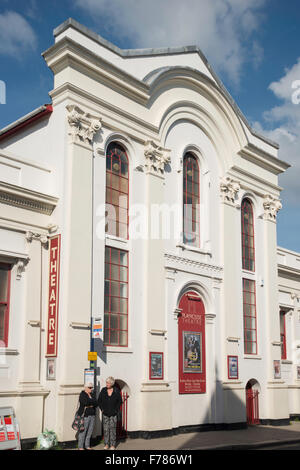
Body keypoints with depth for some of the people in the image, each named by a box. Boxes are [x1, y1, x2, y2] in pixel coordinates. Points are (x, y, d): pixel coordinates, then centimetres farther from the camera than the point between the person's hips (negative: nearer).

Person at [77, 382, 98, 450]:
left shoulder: (91, 395, 13)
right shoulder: (82, 395, -8)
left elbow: (96, 404, 2)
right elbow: (86, 402, -25)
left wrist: (89, 406, -12)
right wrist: (93, 401, -10)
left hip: (92, 415, 7)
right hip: (84, 415, -7)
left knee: (90, 431, 8)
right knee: (83, 431, -4)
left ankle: (87, 446, 18)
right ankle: (80, 447, 4)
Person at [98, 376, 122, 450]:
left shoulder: (116, 391, -4)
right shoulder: (103, 390, -1)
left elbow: (120, 401, 3)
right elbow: (99, 400, 7)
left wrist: (116, 409, -3)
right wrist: (102, 409, 0)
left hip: (113, 413, -1)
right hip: (105, 413, 2)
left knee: (113, 428, -1)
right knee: (105, 429, 3)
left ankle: (113, 445, 7)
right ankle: (106, 444, 14)